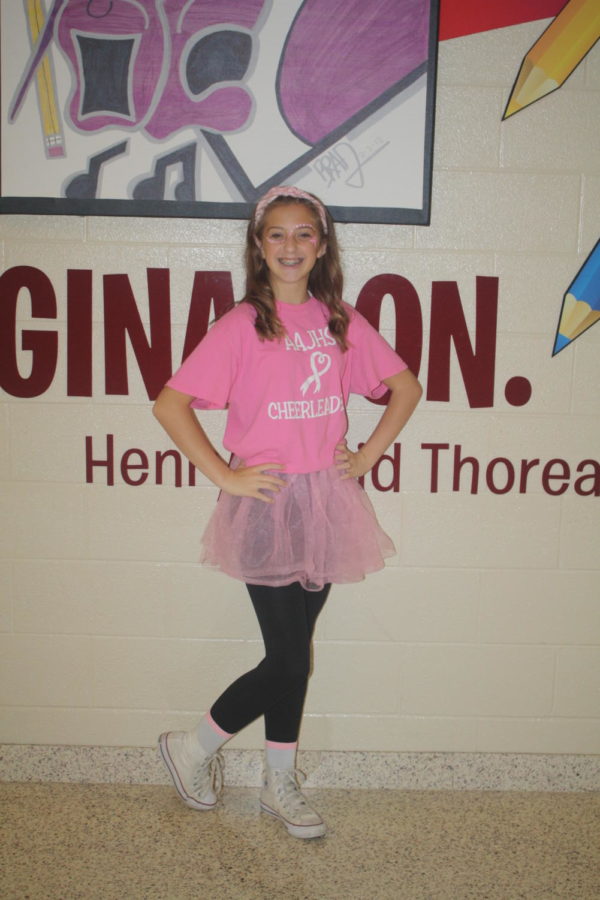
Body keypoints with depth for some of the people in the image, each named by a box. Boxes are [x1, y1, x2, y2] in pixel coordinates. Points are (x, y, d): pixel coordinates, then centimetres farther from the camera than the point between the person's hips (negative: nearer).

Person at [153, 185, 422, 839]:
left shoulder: (340, 321, 4)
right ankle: (192, 748, 23)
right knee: (287, 658, -2)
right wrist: (224, 475, -11)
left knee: (294, 652, 13)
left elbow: (406, 386, 15)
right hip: (266, 501, -4)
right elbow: (170, 404, -11)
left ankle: (280, 785, 29)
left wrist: (367, 456, 7)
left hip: (326, 502, 4)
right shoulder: (243, 324, -8)